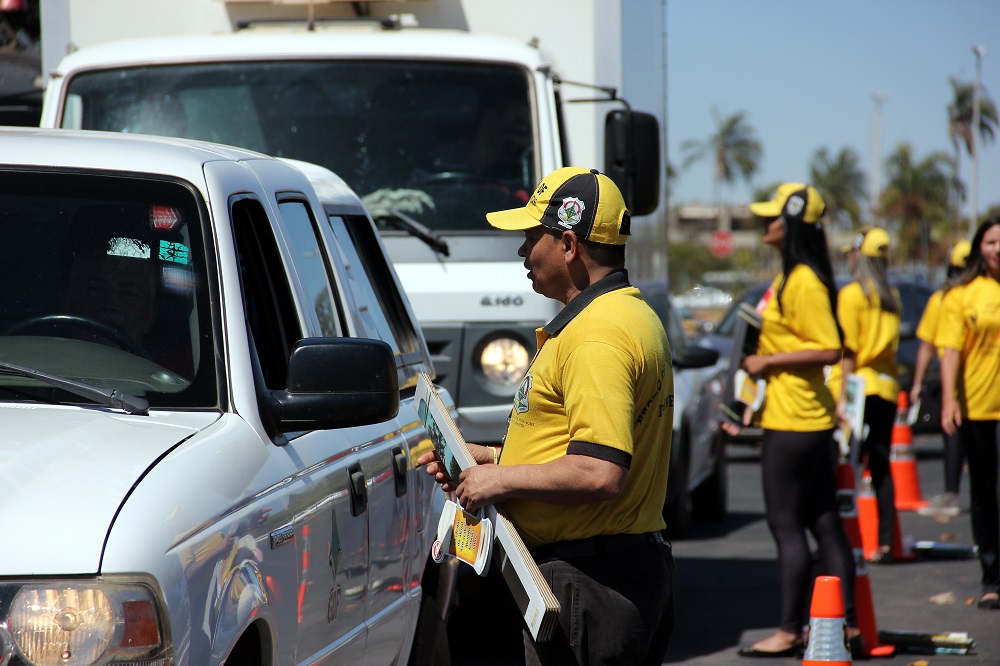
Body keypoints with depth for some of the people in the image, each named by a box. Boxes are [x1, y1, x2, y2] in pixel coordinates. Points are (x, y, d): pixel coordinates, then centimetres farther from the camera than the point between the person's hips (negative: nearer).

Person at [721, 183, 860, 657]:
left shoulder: (805, 283, -16)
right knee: (824, 523, 10)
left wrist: (768, 360, -17)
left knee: (786, 524, -5)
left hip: (793, 423, -10)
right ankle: (846, 626, 12)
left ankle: (790, 632, -2)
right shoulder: (787, 278, 15)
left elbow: (829, 350, -21)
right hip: (812, 421, 10)